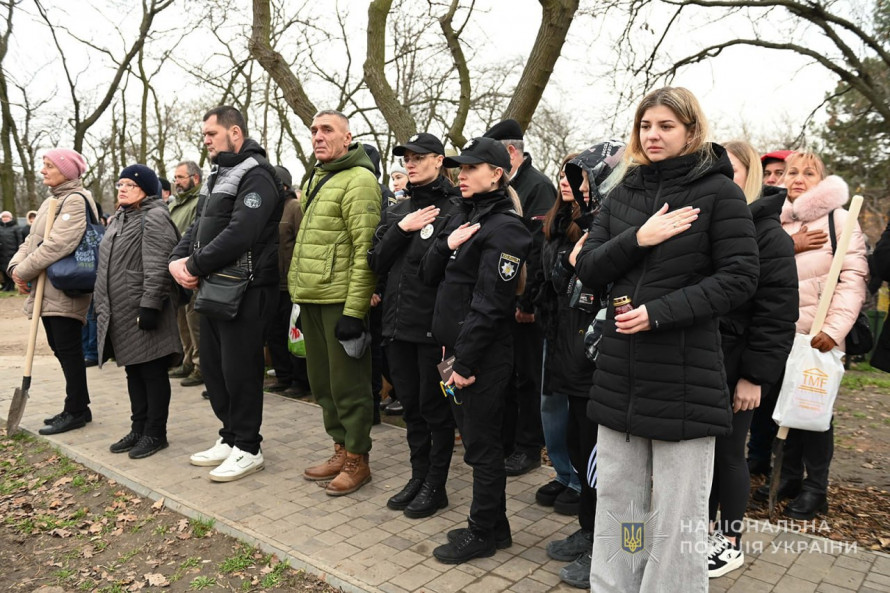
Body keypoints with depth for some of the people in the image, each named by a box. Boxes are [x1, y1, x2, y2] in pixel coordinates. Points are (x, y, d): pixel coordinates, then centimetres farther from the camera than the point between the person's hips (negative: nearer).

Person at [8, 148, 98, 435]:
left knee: (68, 349, -3)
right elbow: (32, 241, 16)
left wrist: (25, 271, -14)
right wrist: (16, 266, -3)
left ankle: (76, 411, 7)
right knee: (60, 349, 13)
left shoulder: (76, 200, -12)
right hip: (47, 290, 10)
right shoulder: (51, 202, 19)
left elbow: (57, 245, -22)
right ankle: (77, 407, 23)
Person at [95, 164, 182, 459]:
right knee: (133, 371, 16)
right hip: (119, 313, 10)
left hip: (143, 312, -10)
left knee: (152, 372, 0)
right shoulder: (119, 218, 19)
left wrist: (149, 305, -25)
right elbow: (107, 266, 24)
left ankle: (155, 433, 10)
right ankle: (138, 429, 26)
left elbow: (157, 269, -21)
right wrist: (100, 304, 21)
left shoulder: (154, 217, -12)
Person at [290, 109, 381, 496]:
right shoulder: (315, 179, 18)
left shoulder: (358, 180, -11)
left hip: (341, 301, -9)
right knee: (322, 381, 16)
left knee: (348, 384, 1)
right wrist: (298, 291, 19)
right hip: (311, 300, 9)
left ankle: (357, 461, 16)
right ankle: (341, 450, 31)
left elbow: (365, 250, -18)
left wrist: (354, 311, -21)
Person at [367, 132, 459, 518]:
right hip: (398, 323, 7)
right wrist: (401, 230, -7)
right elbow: (376, 263, 5)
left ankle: (436, 486, 21)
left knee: (434, 407, 5)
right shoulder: (396, 212, 14)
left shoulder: (453, 208, -8)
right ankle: (418, 476, 32)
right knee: (411, 405, 16)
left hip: (433, 327, -7)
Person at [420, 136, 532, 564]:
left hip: (483, 356, -9)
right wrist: (445, 245, -7)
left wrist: (465, 361, -19)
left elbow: (489, 304, -20)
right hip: (456, 348, 9)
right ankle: (494, 525, 33)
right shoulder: (463, 216, 14)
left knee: (482, 446, 4)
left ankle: (484, 533, 22)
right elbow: (430, 275, 11)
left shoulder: (504, 227, -14)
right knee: (473, 437, 17)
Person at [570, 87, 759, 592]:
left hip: (686, 374, -5)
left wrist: (661, 312, -18)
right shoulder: (624, 192, 11)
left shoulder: (718, 190, -4)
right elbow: (588, 269, 5)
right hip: (620, 370, 5)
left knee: (678, 512, 5)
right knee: (616, 501, 14)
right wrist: (637, 239, -13)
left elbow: (740, 277, -10)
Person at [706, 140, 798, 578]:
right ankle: (704, 528, 32)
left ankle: (730, 541, 25)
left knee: (727, 452, 6)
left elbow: (776, 315, -13)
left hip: (733, 369, -5)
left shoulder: (768, 235, -8)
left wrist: (754, 376, -17)